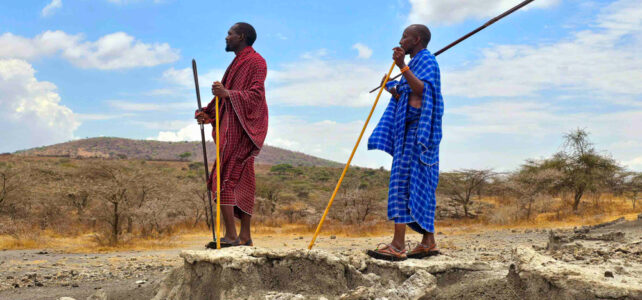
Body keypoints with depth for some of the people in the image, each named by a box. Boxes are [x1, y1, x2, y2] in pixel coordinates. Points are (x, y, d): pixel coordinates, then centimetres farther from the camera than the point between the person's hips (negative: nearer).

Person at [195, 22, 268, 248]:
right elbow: (227, 97, 20)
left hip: (241, 129, -10)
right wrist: (208, 114, 6)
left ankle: (231, 235, -14)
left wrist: (227, 93, -29)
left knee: (225, 178, -14)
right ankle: (244, 237, 10)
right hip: (232, 127, 10)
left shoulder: (255, 62, -8)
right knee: (242, 182, 8)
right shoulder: (237, 63, 22)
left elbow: (255, 95, -19)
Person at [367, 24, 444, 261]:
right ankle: (429, 241, 9)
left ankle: (398, 245, -21)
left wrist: (402, 67, -28)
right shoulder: (416, 64, 24)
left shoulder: (426, 60, -5)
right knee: (419, 185, 8)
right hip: (408, 130, 10)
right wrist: (393, 90, 6)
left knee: (404, 179, -16)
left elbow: (422, 90, -22)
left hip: (418, 131, -10)